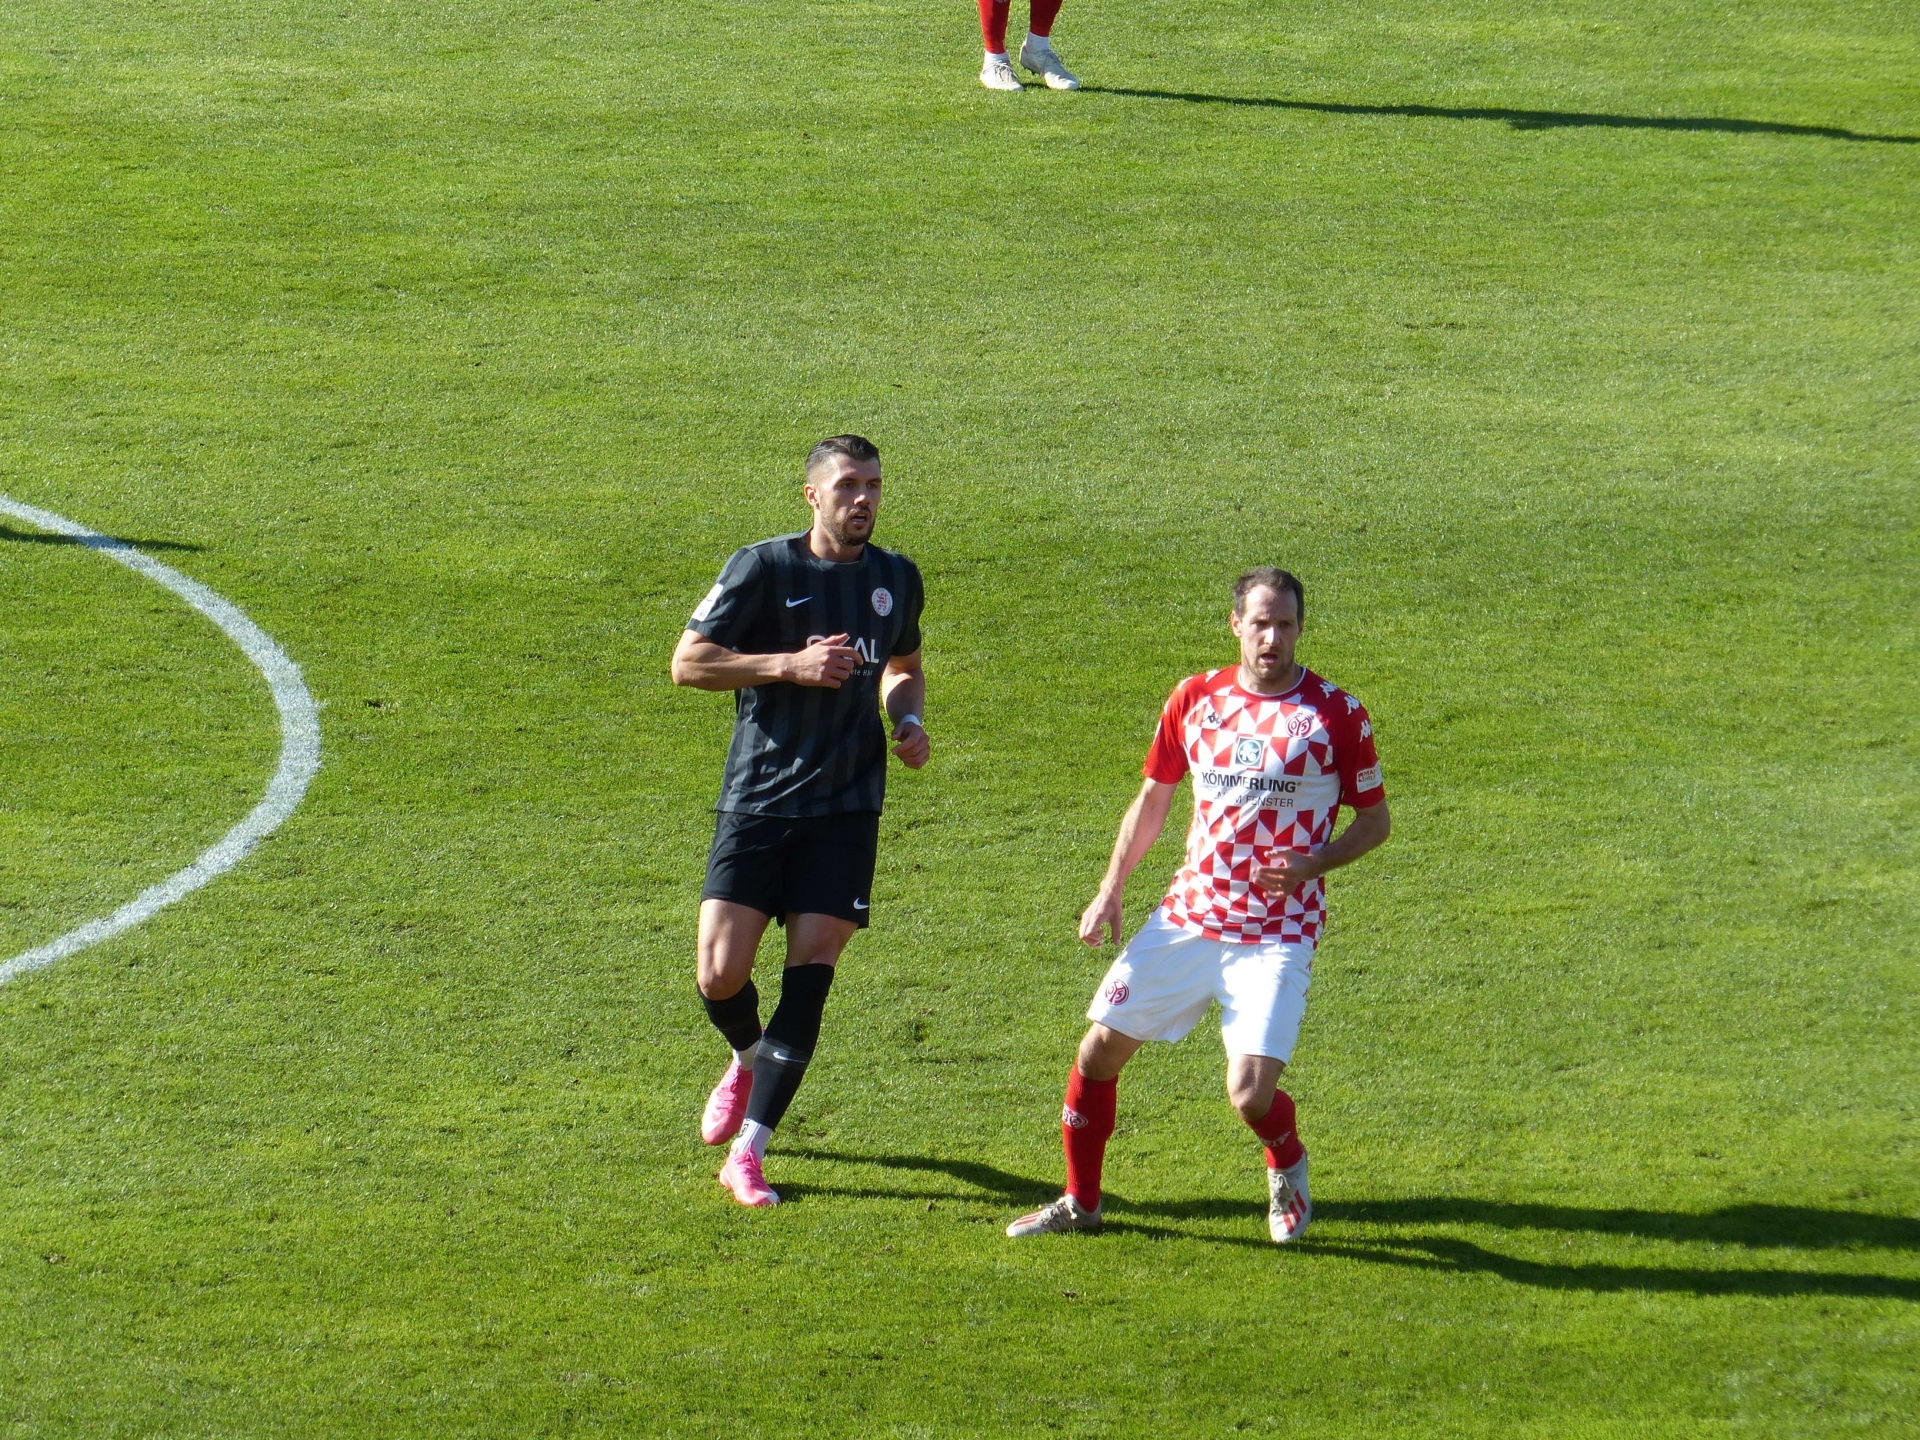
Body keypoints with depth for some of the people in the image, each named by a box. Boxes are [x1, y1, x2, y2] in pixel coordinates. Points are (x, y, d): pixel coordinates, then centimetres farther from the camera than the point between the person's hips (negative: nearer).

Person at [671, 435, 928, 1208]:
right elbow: (687, 662, -8)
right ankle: (747, 1061, 30)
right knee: (720, 975, -8)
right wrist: (790, 663, -18)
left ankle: (746, 1152, -2)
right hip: (756, 800, -2)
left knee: (810, 973, -8)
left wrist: (909, 720, 5)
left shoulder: (896, 578, 9)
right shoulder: (762, 569, -6)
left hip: (845, 805, 3)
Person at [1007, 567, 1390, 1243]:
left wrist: (1312, 865, -16)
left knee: (1251, 1095, -16)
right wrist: (1110, 891, 10)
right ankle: (1080, 1200, 22)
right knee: (1100, 1048, 2)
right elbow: (1153, 798, 17)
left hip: (1278, 931, -4)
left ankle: (1288, 1166, 19)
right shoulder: (1195, 699, 5)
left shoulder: (1338, 715, -6)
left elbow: (1374, 820, 3)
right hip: (1189, 913, 4)